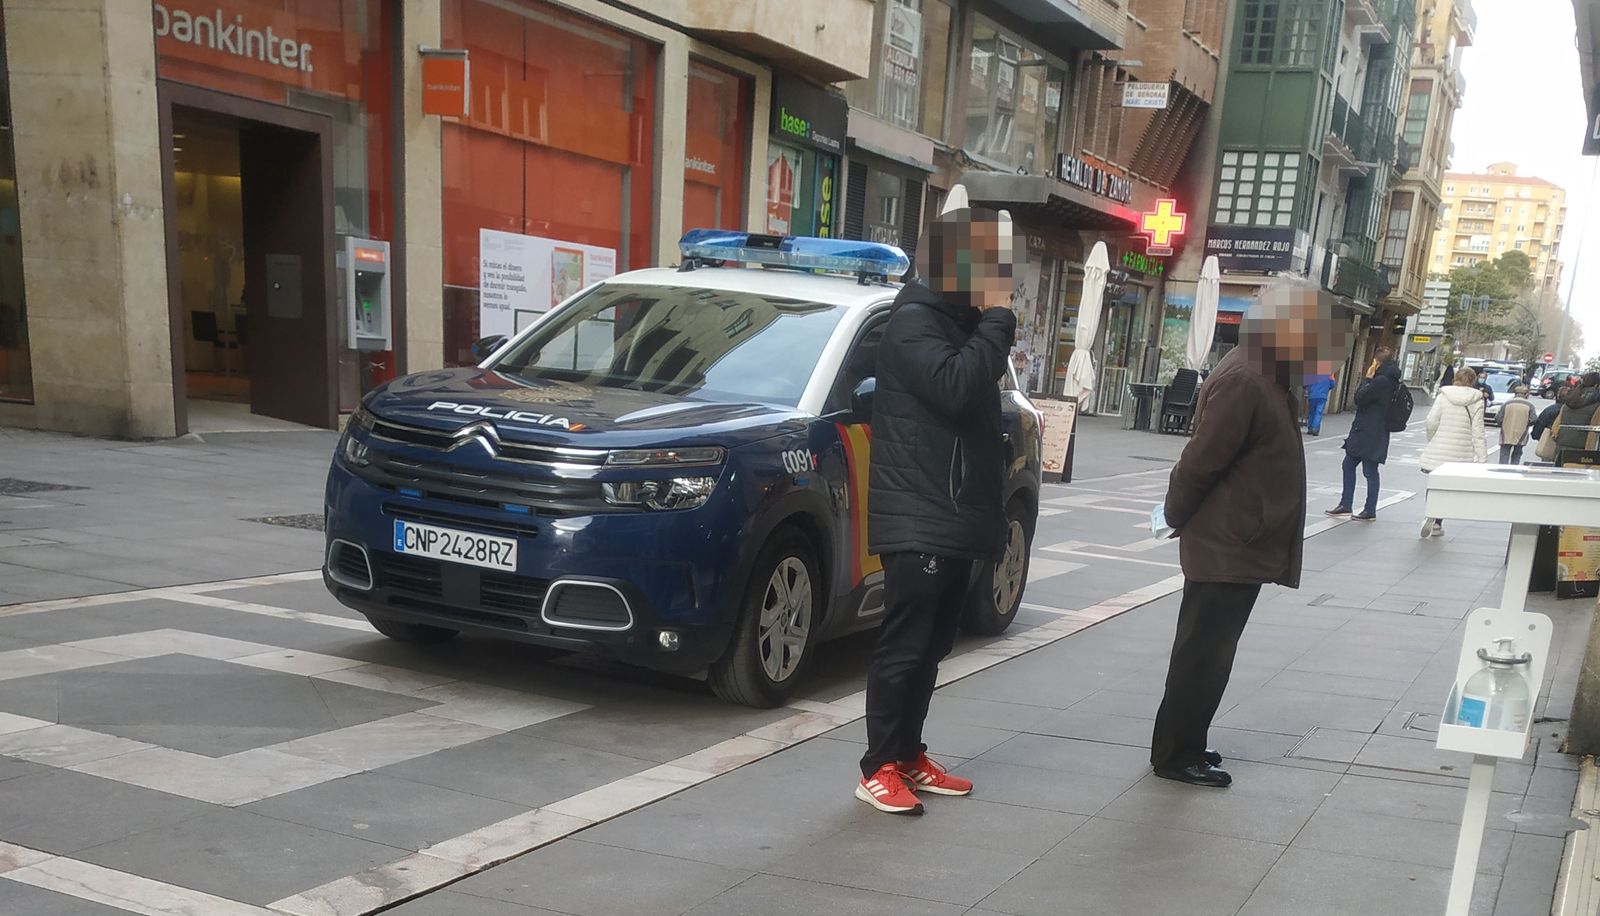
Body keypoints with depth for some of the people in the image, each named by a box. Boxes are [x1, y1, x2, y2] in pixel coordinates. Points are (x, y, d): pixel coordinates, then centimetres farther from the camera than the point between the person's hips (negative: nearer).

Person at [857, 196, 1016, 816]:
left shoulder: (963, 324, 19)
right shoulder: (914, 321, -11)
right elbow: (955, 387, -28)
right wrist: (998, 319, -18)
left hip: (956, 519, 10)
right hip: (916, 521, -9)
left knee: (931, 647, 14)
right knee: (903, 647, -6)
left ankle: (909, 757, 23)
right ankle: (878, 769, 2)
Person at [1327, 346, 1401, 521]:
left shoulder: (1381, 381, -20)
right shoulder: (1390, 380, 12)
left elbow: (1359, 398, -16)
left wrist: (1368, 378, -9)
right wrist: (1370, 379, 9)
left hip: (1371, 436, -10)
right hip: (1364, 433, 10)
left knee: (1370, 471, -1)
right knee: (1348, 465, 14)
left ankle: (1370, 511, 8)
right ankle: (1345, 505, 20)